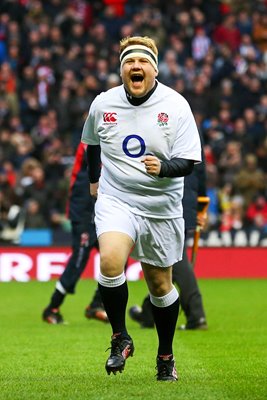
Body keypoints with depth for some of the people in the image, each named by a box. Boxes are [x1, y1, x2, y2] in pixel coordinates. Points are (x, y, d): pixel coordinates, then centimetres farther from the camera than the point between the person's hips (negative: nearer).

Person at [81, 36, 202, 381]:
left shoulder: (175, 105, -9)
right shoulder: (103, 103, -1)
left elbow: (188, 162, -11)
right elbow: (92, 142, 21)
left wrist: (164, 167, -30)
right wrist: (94, 178, 28)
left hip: (161, 207, 0)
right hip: (115, 199, 0)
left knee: (160, 285, 9)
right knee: (110, 261, -27)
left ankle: (166, 355, 30)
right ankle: (120, 338, -9)